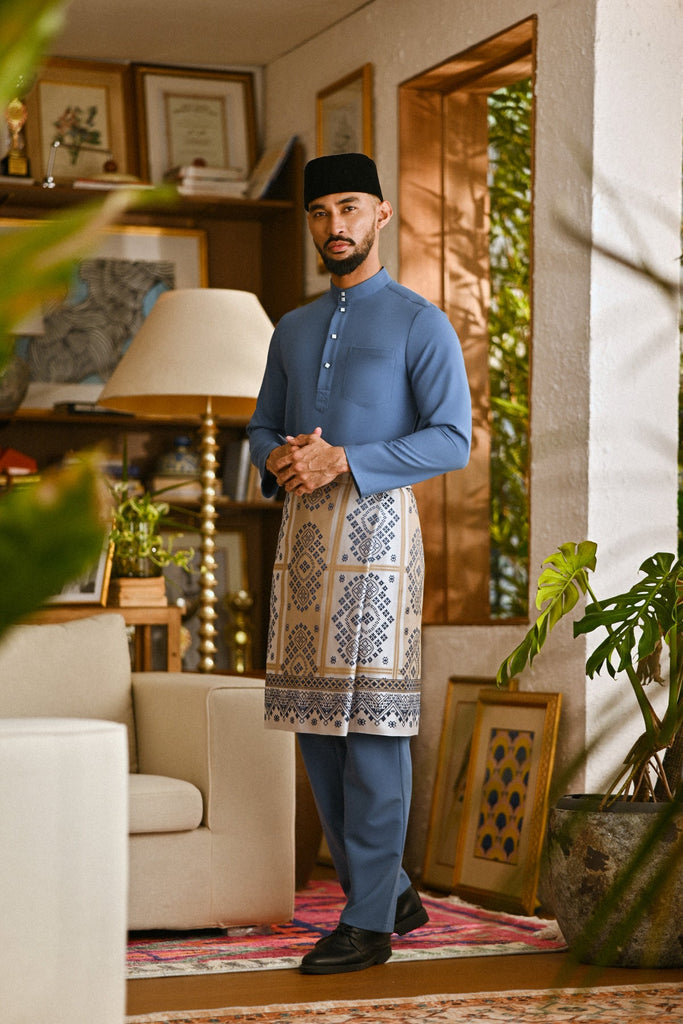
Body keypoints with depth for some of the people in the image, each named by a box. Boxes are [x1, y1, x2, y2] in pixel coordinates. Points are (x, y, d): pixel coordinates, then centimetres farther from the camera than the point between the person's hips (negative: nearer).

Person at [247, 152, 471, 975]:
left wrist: (342, 461, -19)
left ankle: (368, 923, -4)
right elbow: (262, 433, 21)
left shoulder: (422, 324, -1)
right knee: (317, 722, 6)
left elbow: (452, 442, -10)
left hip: (376, 523, -7)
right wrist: (280, 461, -5)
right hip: (302, 529, 7)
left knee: (372, 721, -9)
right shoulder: (293, 331, 20)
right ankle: (392, 893, 18)